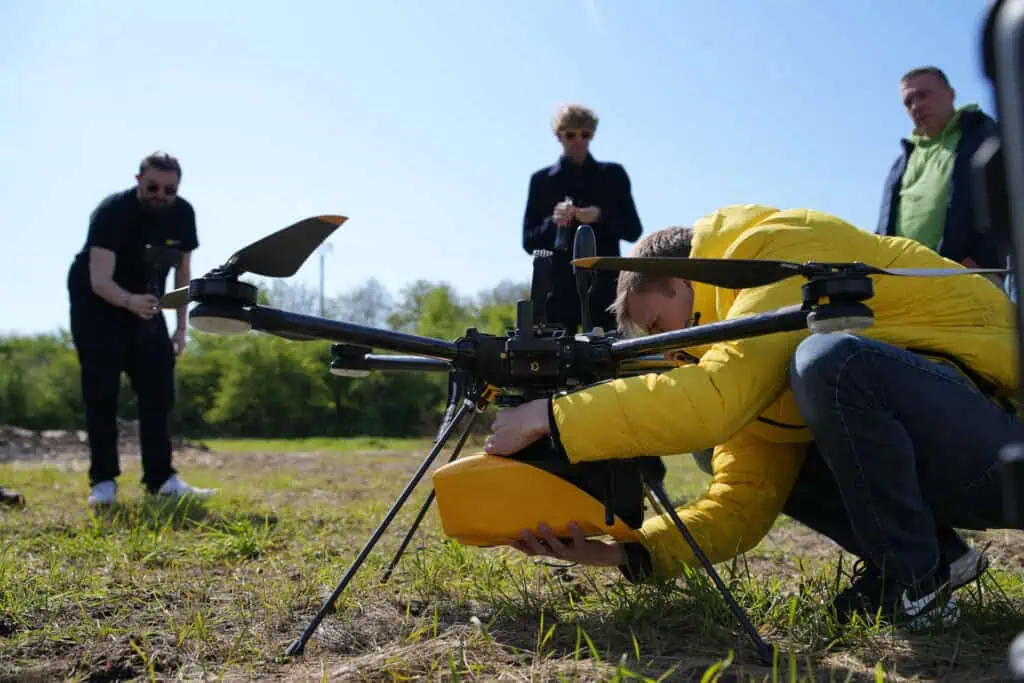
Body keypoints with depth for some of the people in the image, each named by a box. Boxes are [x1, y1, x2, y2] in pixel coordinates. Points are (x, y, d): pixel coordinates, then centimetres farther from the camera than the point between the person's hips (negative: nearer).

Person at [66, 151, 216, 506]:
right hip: (96, 304, -5)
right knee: (101, 392, -9)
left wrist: (181, 327, 0)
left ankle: (161, 479, 3)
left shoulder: (183, 214, -9)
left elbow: (182, 270, 3)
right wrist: (129, 301, -56)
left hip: (144, 305, 5)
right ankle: (103, 481, -2)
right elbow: (100, 280, -35)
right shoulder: (112, 211, -26)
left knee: (159, 389, -1)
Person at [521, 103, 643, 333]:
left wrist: (602, 216, -10)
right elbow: (529, 241, 9)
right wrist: (552, 222, -11)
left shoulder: (613, 175, 13)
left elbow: (633, 230, 8)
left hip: (603, 287, 0)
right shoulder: (542, 180, 12)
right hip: (559, 288, 0)